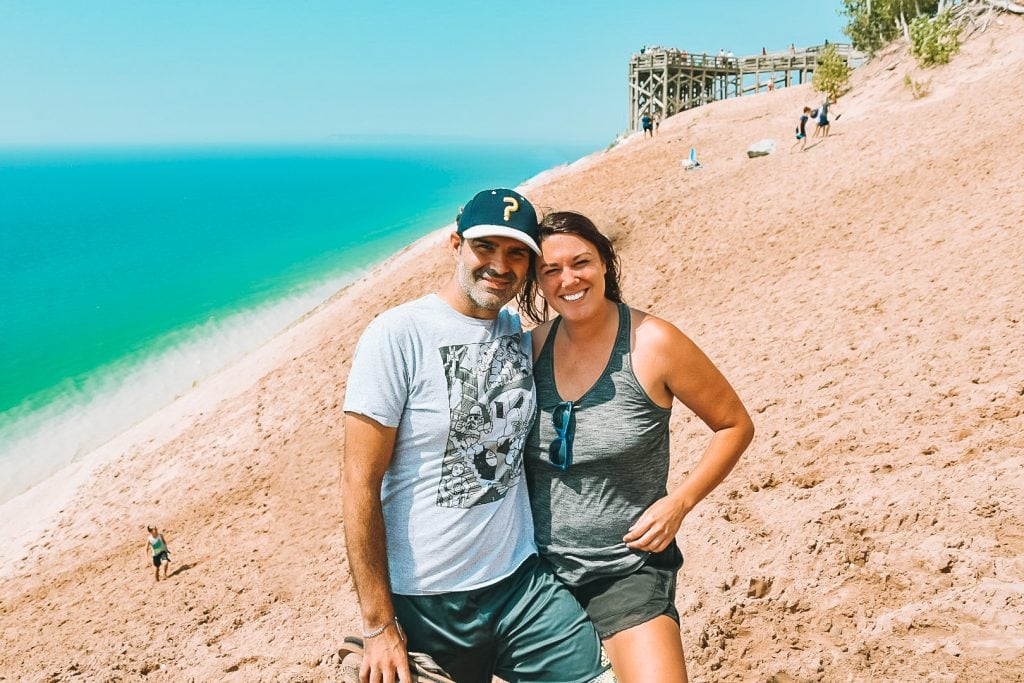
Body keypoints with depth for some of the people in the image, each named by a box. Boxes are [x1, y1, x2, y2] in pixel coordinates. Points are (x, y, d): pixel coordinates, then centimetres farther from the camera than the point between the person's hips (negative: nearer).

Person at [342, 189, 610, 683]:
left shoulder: (520, 333, 6)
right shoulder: (397, 335, -13)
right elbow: (361, 486, -14)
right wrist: (379, 624, -14)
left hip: (522, 581, 5)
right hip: (426, 605, -4)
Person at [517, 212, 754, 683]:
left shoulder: (652, 343, -14)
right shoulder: (532, 346, -3)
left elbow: (735, 425, -4)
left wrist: (680, 502, -13)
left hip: (627, 569, -4)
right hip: (537, 566, 4)